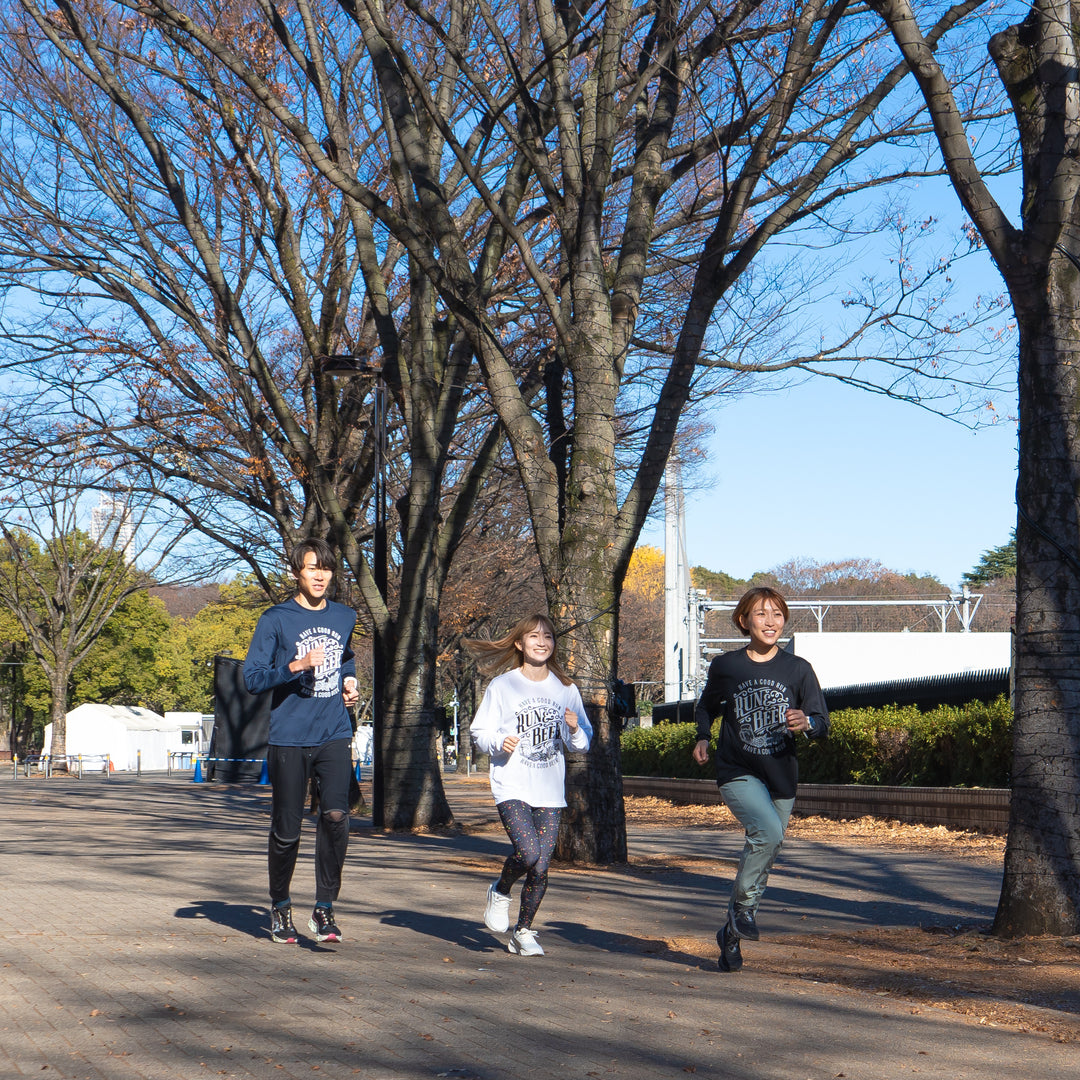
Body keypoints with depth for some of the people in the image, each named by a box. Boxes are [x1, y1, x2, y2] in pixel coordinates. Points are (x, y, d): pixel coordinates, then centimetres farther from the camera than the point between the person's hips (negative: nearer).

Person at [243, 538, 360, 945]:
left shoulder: (345, 617, 13)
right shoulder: (276, 620, -1)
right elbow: (252, 678, -7)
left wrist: (349, 682, 13)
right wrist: (298, 665, -20)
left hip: (335, 736, 3)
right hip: (289, 739, -3)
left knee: (336, 816, -16)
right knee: (286, 830, 3)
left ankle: (324, 909, -6)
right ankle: (280, 908, 26)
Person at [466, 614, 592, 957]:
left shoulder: (566, 690, 10)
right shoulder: (502, 685, 1)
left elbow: (582, 744, 15)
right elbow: (480, 731, 4)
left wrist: (575, 730, -7)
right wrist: (499, 742, -17)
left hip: (550, 791, 3)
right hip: (511, 787, -3)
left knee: (541, 867, -1)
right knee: (528, 852, -21)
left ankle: (523, 932, 19)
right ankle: (500, 892, 11)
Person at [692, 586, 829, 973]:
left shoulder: (798, 669, 0)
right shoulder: (725, 666, 1)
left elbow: (823, 724, -2)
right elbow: (707, 704, 21)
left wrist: (806, 723, -24)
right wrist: (703, 737, 5)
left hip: (781, 776, 3)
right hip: (737, 772, -2)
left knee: (763, 852, 9)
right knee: (768, 831, -28)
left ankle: (731, 933, 28)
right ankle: (743, 906, -7)